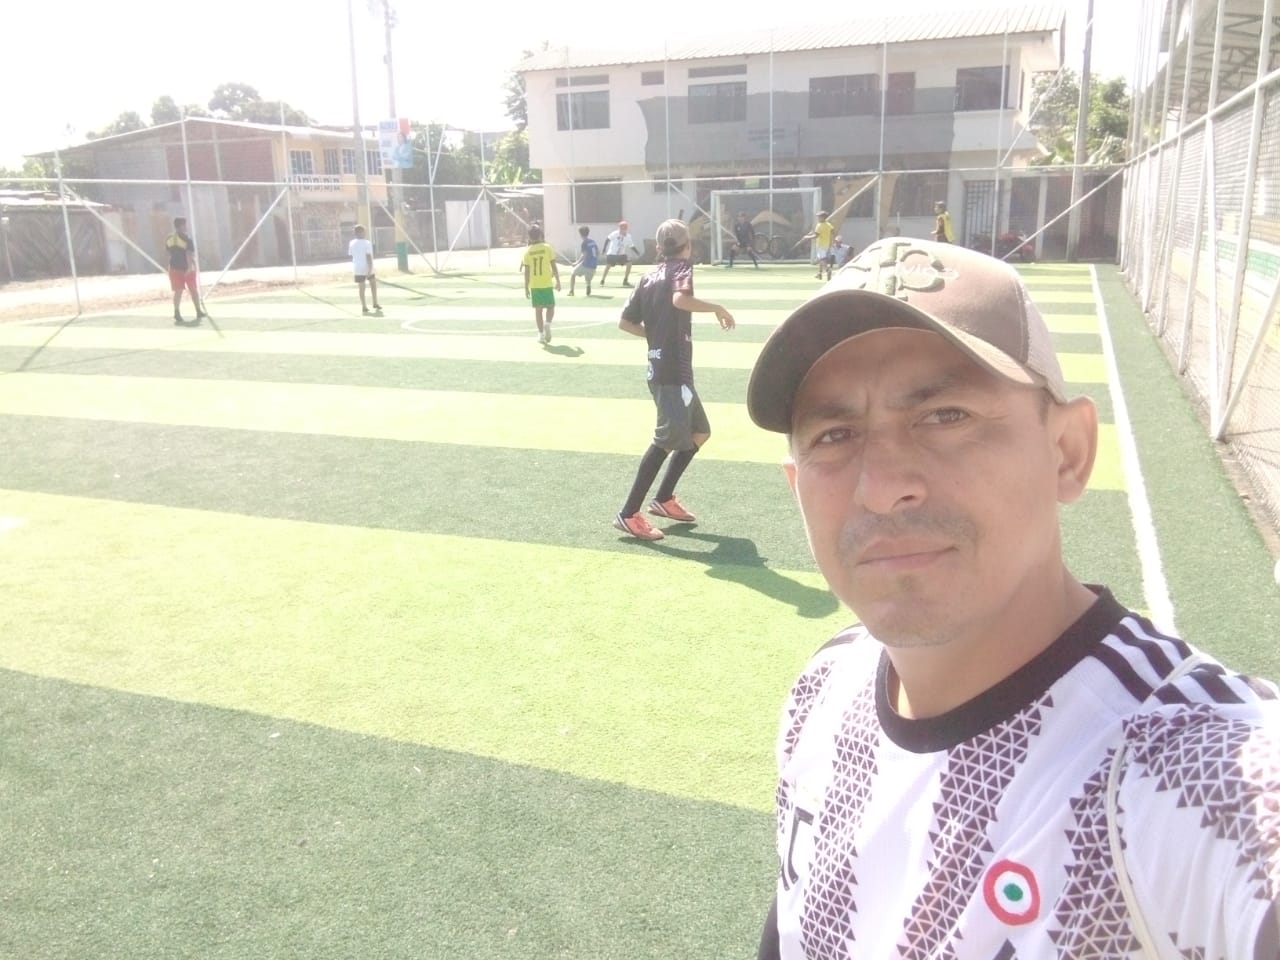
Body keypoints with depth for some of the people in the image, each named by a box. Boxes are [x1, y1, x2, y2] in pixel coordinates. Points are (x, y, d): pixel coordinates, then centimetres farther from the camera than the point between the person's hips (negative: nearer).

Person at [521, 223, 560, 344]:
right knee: (550, 306, 10)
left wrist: (526, 288, 6)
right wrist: (558, 281, 4)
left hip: (534, 285, 2)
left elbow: (527, 271, 1)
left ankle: (541, 334, 6)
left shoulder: (527, 251, 1)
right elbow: (554, 266, -4)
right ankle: (547, 323, -18)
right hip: (547, 284, -2)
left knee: (538, 309, 8)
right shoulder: (547, 247, -4)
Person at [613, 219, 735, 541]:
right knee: (668, 439, -11)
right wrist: (718, 308, -16)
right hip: (673, 373, -9)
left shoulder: (649, 277, 15)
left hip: (662, 368, 9)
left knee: (699, 432, 20)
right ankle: (629, 514, -12)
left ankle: (664, 498, 22)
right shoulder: (682, 267, -5)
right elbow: (680, 299, -27)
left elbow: (625, 322, 14)